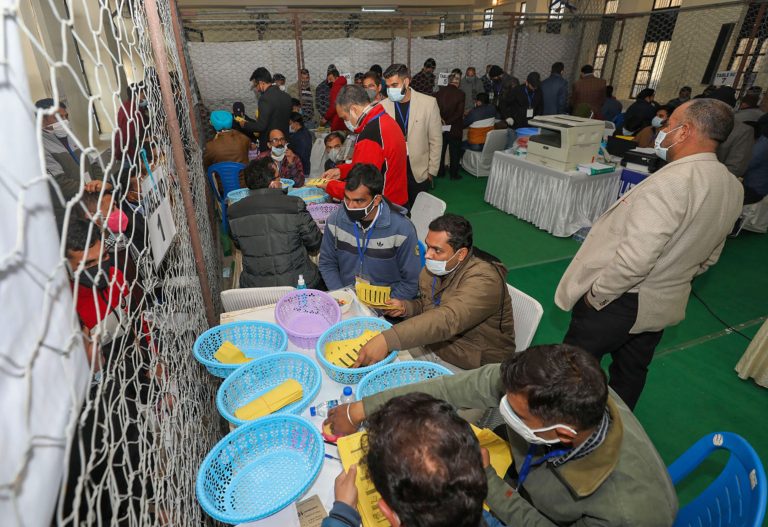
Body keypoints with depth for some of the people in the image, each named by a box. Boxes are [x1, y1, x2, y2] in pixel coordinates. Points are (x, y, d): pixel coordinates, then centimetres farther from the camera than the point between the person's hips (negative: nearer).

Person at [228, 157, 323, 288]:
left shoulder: (233, 212, -6)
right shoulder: (294, 205, -16)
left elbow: (239, 245, 11)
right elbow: (315, 243, -6)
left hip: (253, 286, 3)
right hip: (297, 283, -3)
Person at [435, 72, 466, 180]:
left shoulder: (440, 91, -3)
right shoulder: (460, 94, -12)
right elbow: (460, 113, -15)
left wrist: (441, 120, -7)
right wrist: (449, 121, -11)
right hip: (455, 127, -3)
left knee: (440, 150, 15)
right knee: (455, 152, 8)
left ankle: (440, 172, 20)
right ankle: (454, 174, 12)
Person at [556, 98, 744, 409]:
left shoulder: (671, 182, -27)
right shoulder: (732, 187, 2)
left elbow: (636, 257, -32)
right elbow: (709, 256, 13)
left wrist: (596, 294, -19)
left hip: (619, 301, -8)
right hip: (664, 305, 8)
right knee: (632, 372, 24)